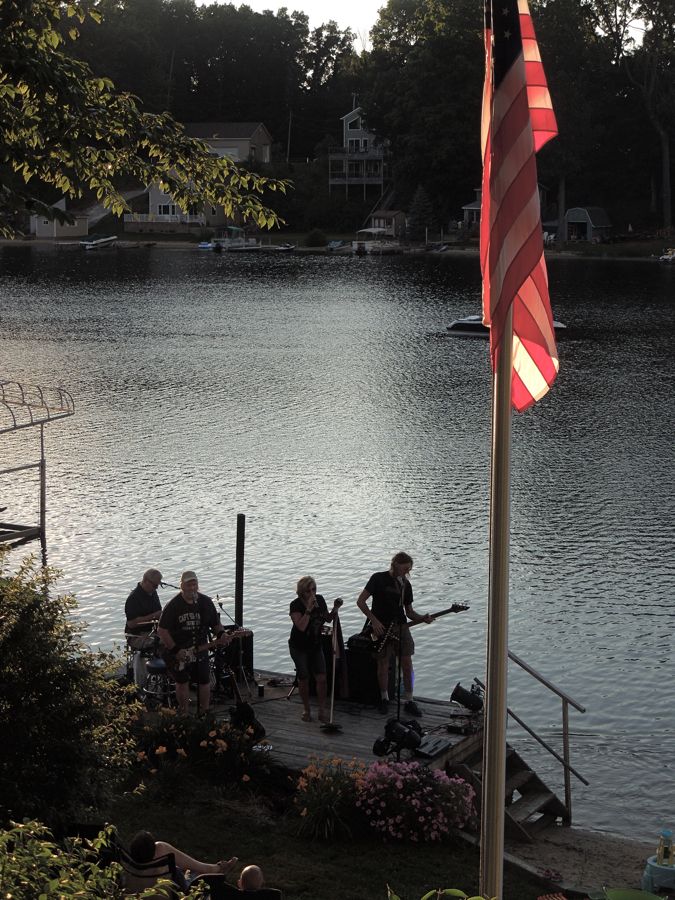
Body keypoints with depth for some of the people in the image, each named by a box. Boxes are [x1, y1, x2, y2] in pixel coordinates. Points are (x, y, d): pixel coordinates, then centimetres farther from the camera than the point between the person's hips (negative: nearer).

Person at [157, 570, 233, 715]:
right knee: (182, 682, 2)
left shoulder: (206, 602, 0)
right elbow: (161, 630, -13)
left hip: (200, 650, 4)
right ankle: (184, 716, 17)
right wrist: (175, 650, -17)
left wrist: (221, 634, -13)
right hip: (178, 652, -3)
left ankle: (204, 713, 23)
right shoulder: (173, 605, -13)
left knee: (204, 681, 6)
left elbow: (216, 624, 9)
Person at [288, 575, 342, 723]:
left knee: (321, 678, -4)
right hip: (299, 648, -4)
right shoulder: (296, 605, -19)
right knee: (304, 679, 1)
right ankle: (307, 710, 18)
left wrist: (335, 608, -8)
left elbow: (328, 619, 10)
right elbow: (301, 626, -31)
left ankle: (322, 711, 3)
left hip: (315, 645, 4)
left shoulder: (320, 600, -3)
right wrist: (309, 609, -35)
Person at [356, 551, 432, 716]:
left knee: (407, 663, -2)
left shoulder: (406, 585, 9)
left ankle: (409, 701, 5)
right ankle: (384, 699, 18)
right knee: (383, 664, 1)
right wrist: (374, 621, -14)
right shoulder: (379, 579, -6)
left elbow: (409, 611, 14)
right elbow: (360, 601, -7)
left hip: (400, 626, 4)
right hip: (381, 627, -4)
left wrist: (422, 618, -6)